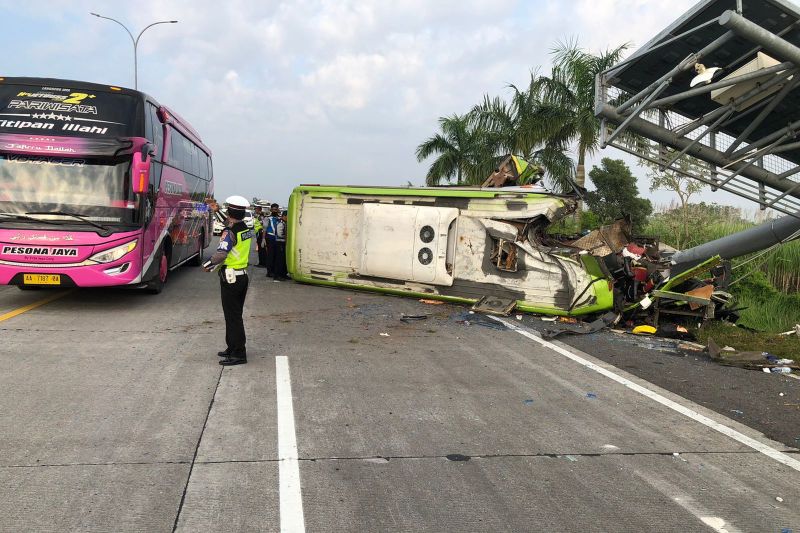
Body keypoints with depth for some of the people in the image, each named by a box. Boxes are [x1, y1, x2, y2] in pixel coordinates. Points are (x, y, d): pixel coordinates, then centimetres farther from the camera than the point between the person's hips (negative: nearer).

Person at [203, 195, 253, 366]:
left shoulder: (230, 232, -18)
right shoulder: (247, 230, 7)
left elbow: (221, 254, -27)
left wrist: (207, 265, -10)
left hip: (230, 278, -8)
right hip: (243, 275, 8)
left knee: (232, 316, -3)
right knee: (235, 315, 18)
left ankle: (238, 354, 0)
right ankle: (232, 348, 28)